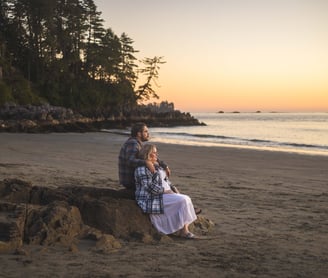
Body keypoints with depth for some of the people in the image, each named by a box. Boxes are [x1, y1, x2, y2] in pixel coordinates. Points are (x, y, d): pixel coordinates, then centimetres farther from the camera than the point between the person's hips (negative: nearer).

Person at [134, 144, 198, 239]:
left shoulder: (156, 166, 19)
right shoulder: (142, 168, -13)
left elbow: (165, 180, 23)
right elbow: (149, 186, -21)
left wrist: (172, 189, 6)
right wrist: (165, 191, -18)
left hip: (163, 194, 10)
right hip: (152, 199, -10)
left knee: (186, 199, -9)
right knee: (183, 200, -20)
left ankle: (185, 229, -17)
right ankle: (183, 231, -13)